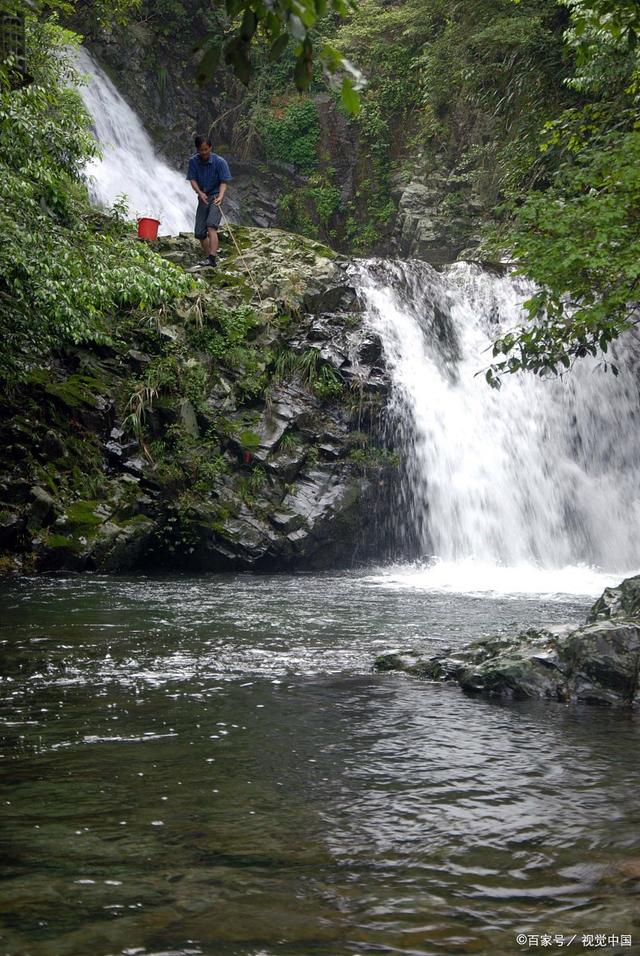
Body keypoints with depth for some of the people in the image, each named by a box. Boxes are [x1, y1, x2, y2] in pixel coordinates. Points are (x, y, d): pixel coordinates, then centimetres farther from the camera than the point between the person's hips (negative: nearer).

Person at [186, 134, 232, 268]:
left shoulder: (220, 162, -10)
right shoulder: (193, 161, 1)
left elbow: (223, 182, -11)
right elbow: (192, 179, -1)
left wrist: (220, 196, -29)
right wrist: (200, 192, -20)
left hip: (216, 197, -5)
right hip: (203, 197, 5)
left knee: (211, 227, -25)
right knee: (199, 232, 4)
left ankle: (212, 259, -34)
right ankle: (208, 257, 19)